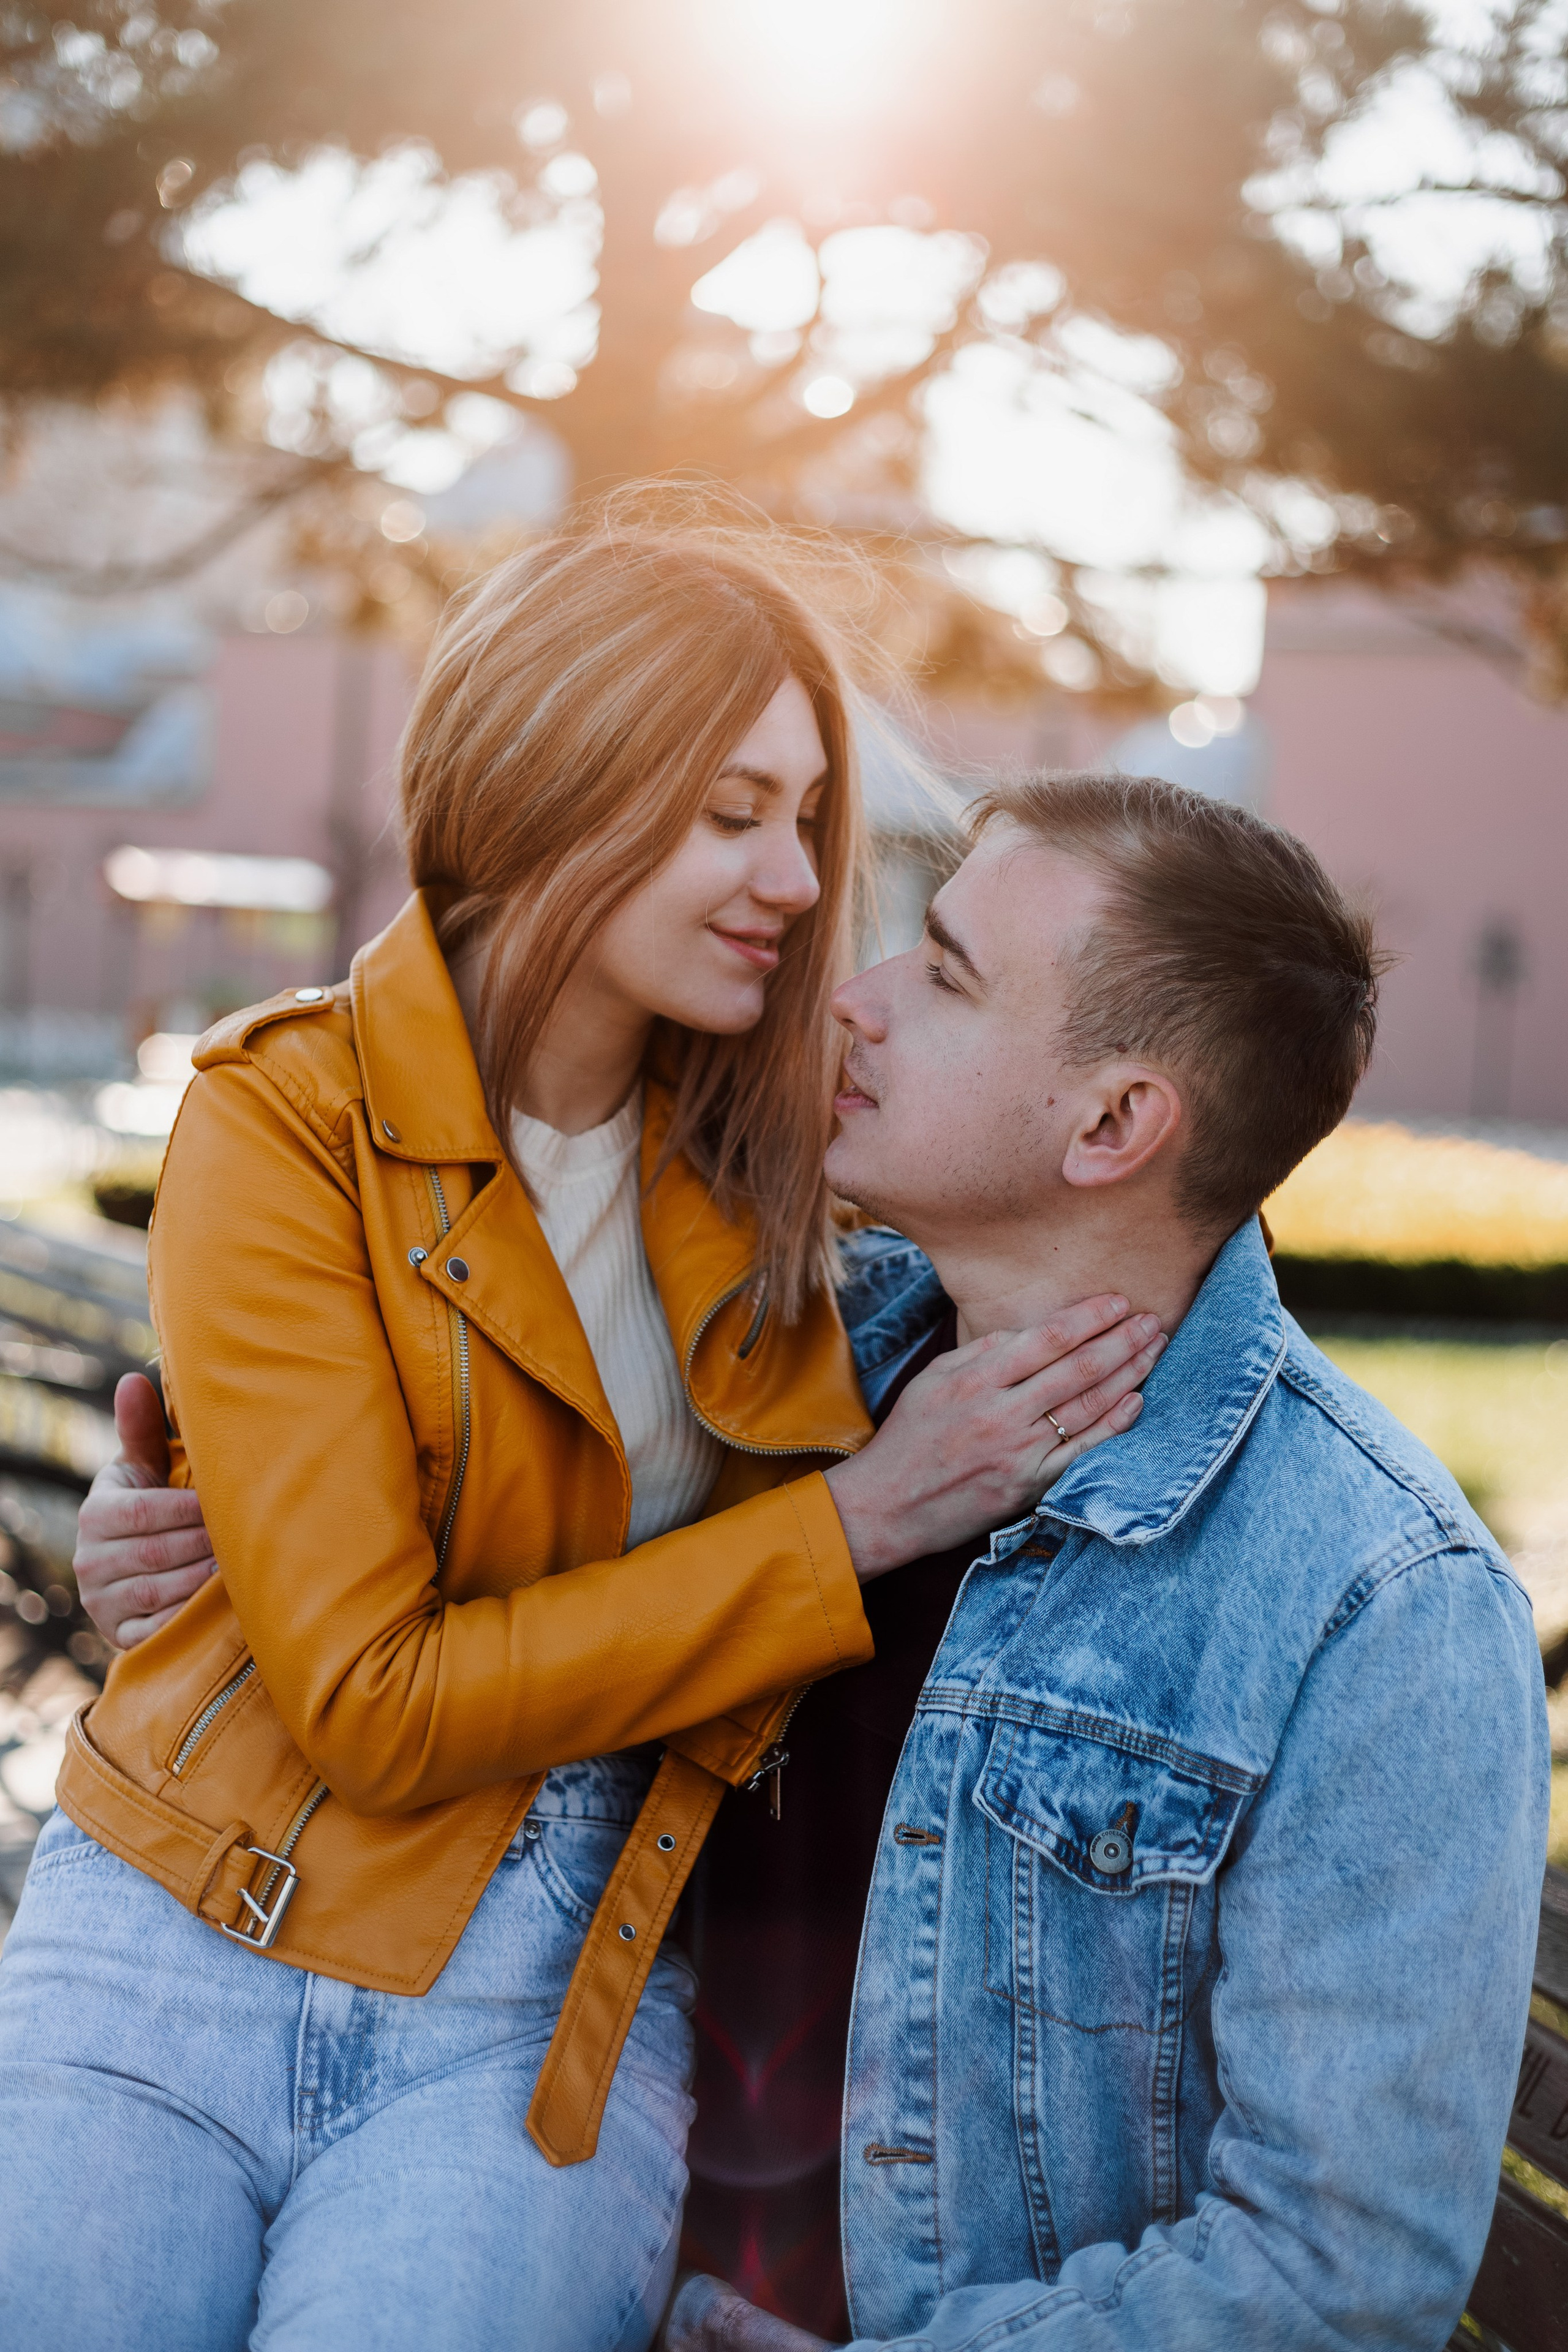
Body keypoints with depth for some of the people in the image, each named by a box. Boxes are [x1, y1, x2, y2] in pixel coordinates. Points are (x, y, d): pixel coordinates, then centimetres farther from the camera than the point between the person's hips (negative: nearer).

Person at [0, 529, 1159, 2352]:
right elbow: (371, 1694, -16)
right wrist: (856, 1523, -17)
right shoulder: (284, 1124, -11)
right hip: (192, 1953, -2)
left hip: (555, 2018, 3)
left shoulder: (758, 1155, 3)